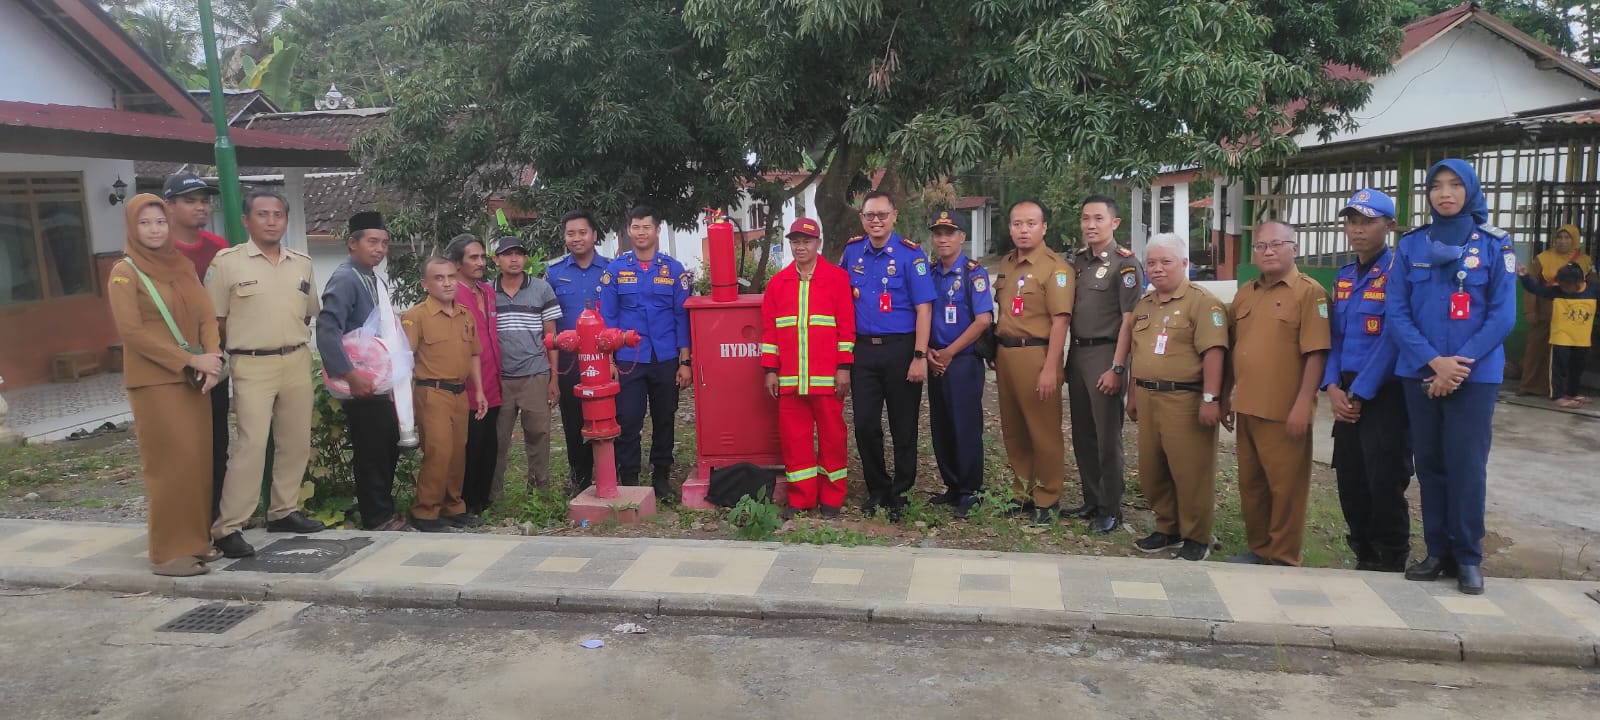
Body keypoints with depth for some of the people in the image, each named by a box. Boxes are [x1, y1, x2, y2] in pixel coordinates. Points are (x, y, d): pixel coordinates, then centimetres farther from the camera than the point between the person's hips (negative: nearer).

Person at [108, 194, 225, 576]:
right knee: (170, 463, -6)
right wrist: (191, 360, -17)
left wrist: (213, 359, -10)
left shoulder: (183, 266, 12)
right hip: (154, 381, -5)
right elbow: (132, 331, -13)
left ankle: (196, 539, 15)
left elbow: (207, 316, 7)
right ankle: (168, 551, 1)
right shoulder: (125, 273, -5)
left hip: (193, 381, 6)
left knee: (199, 460, 6)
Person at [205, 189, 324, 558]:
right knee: (251, 444, -12)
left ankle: (283, 511, 26)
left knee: (296, 442, 11)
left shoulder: (302, 263, 8)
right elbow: (215, 320, -1)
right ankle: (228, 527, -5)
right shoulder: (227, 261, -5)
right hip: (252, 366, -5)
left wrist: (291, 339, 13)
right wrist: (241, 349, 1)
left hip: (297, 362, 5)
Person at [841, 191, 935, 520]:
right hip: (863, 349, 4)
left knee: (903, 426, 5)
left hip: (900, 349, -4)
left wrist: (919, 357, -16)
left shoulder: (910, 254, -7)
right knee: (865, 425, 6)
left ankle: (900, 493, 20)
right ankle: (877, 490, 23)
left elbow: (923, 308, -11)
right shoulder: (852, 251, 6)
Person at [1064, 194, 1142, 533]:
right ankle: (1091, 501, 25)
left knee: (1107, 437, 0)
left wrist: (1116, 368, -17)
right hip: (1076, 352, 7)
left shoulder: (1125, 262, -9)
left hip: (1105, 353, -6)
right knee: (1082, 434, 13)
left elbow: (1128, 320, -12)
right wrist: (1063, 358, 8)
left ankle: (1111, 510, 11)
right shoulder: (1075, 260, 11)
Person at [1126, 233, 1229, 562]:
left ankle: (1196, 538, 11)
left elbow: (1213, 352, -15)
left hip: (1185, 399, -7)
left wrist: (1210, 398, -20)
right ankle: (1167, 528, 27)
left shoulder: (1202, 302, -8)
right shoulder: (1143, 305, 16)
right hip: (1148, 398, 7)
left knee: (1190, 471, -1)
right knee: (1151, 469, 12)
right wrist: (1133, 396, 21)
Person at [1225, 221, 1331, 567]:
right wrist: (1224, 396, 16)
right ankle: (1258, 547, 28)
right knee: (1250, 482, 15)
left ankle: (1284, 558, 14)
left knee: (1286, 485, 2)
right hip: (1247, 408, 7)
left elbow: (1316, 353, -14)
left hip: (1285, 411, -7)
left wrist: (1303, 404, -19)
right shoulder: (1245, 293, 14)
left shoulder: (1309, 292, -8)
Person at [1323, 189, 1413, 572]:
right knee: (1350, 480, 11)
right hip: (1347, 393, 7)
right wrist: (1333, 387, -2)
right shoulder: (1344, 277, 14)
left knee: (1385, 483, -2)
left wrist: (1359, 393, -14)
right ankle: (1364, 556, 25)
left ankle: (1392, 564, 12)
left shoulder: (1399, 271, -9)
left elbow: (1392, 339, -15)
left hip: (1385, 393, -7)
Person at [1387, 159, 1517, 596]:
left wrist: (1458, 366, -14)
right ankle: (1437, 552, 17)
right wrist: (1434, 361, -13)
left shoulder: (1495, 246, 0)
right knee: (1429, 463, 7)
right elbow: (1396, 313, -1)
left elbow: (1503, 316, -5)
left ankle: (1468, 558, 10)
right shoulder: (1411, 246, 5)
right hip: (1420, 374, 2)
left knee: (1466, 465, -2)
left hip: (1475, 375, -2)